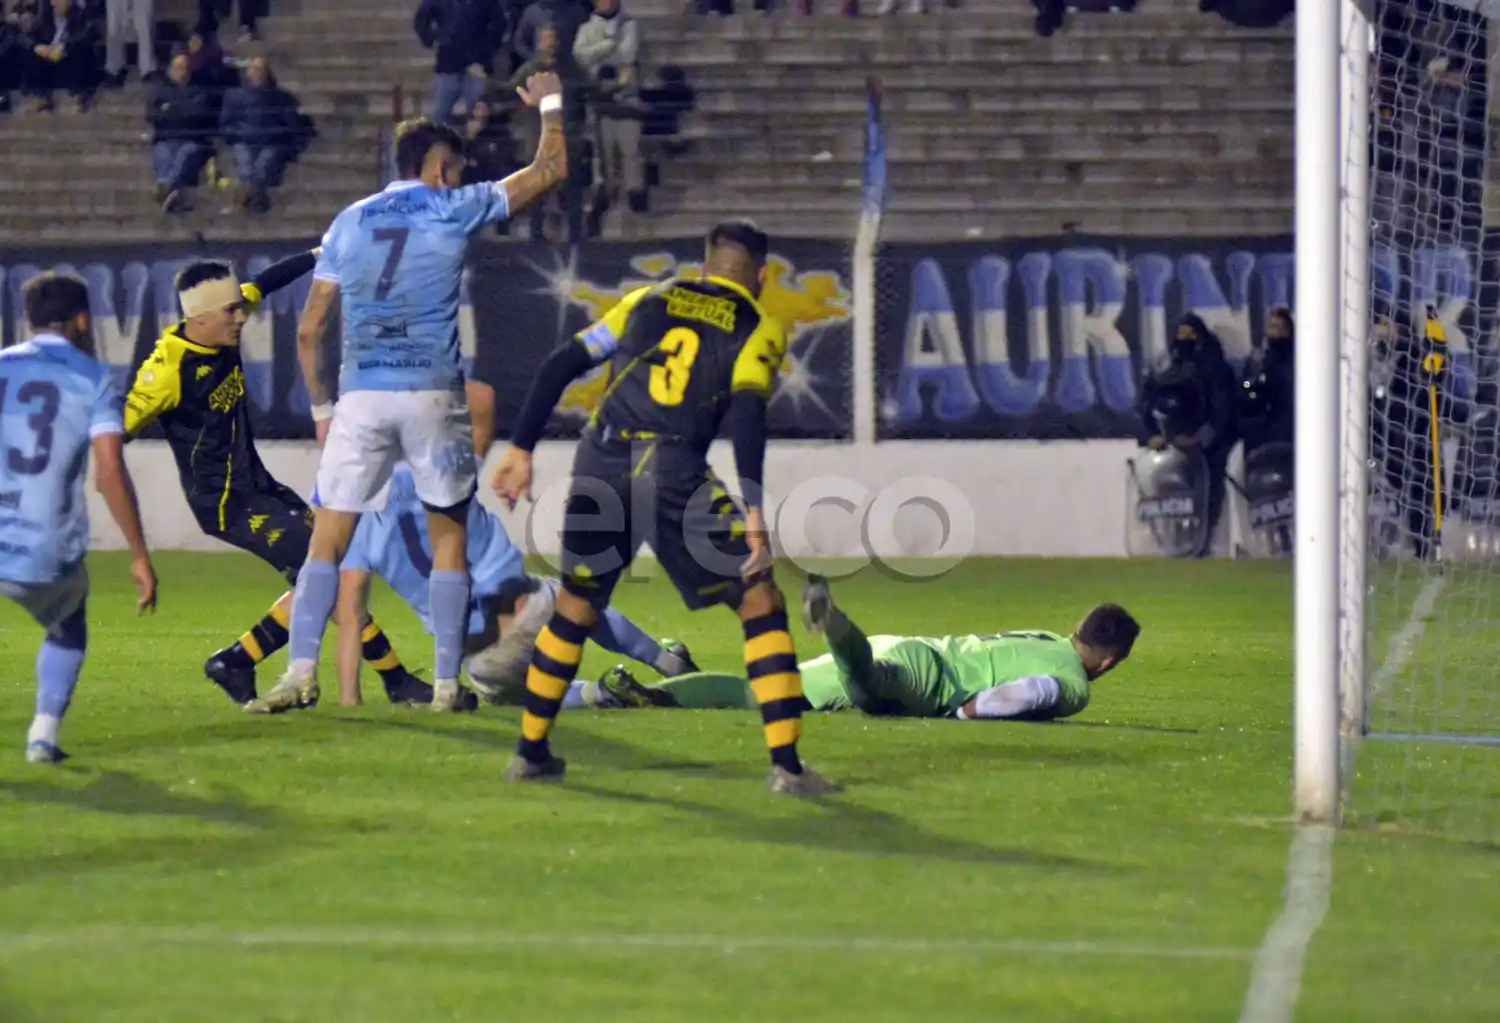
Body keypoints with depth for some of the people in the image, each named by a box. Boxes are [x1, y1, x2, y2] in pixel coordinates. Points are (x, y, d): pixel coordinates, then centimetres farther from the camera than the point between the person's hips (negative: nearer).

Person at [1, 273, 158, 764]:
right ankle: (44, 732, 10)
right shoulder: (92, 378, 3)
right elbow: (110, 473, -6)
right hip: (49, 555, -1)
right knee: (68, 630, 28)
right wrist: (140, 556, -3)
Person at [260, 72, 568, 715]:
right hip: (433, 396, -2)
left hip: (360, 397, 2)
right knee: (448, 538, 10)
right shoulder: (456, 210, 3)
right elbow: (551, 169, 14)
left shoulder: (349, 223, 12)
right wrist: (550, 106, 30)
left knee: (327, 541, 2)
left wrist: (321, 408, 18)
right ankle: (446, 683, 6)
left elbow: (309, 332, 10)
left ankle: (303, 669, -12)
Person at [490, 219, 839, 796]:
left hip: (601, 467, 4)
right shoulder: (757, 329, 10)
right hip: (675, 478, -4)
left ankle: (531, 752, 30)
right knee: (760, 603, 6)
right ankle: (786, 765, -2)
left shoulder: (646, 302, 21)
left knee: (576, 607, 23)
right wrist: (754, 512, -14)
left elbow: (560, 365, 16)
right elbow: (746, 414, -8)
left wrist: (521, 449, 20)